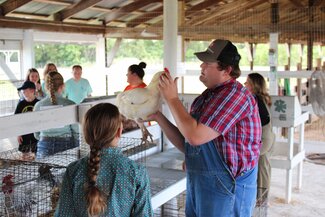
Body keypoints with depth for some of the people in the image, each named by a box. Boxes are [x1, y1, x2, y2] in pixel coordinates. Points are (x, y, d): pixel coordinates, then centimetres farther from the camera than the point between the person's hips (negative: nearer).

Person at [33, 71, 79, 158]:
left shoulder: (38, 105, -1)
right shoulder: (69, 105, -9)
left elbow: (36, 134, 8)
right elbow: (76, 131, -5)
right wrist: (77, 151, 11)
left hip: (44, 147, 3)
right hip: (66, 145, -2)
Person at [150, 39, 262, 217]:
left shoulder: (234, 95, -19)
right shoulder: (207, 96, 9)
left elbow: (195, 137, -25)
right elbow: (186, 145, 10)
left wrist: (172, 98, -16)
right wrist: (158, 117, 1)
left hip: (225, 191, -8)